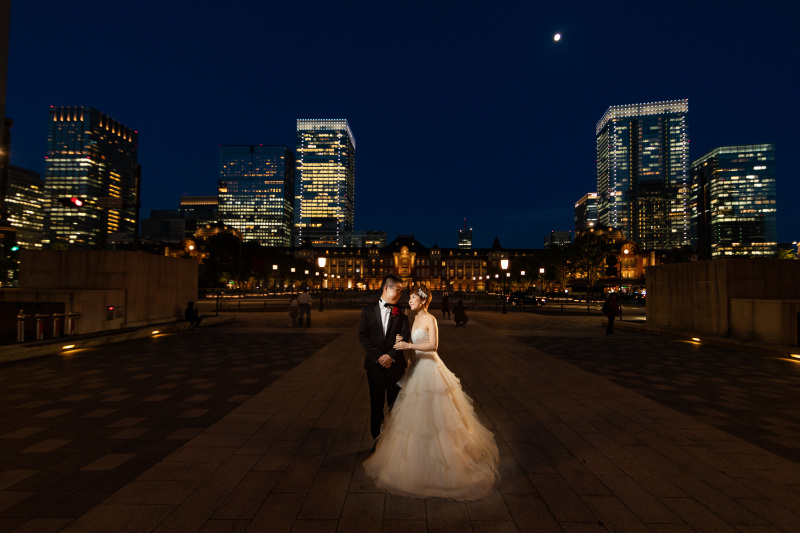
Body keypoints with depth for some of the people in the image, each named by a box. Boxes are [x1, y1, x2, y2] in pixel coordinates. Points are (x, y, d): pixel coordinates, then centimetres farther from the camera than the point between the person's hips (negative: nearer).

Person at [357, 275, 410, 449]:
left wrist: (391, 355, -17)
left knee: (395, 404, 8)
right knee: (376, 404, 10)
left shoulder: (401, 312, 3)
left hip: (395, 364, 0)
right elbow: (362, 336, -5)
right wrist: (379, 357, -12)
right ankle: (377, 439, 25)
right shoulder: (368, 310, 1)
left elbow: (405, 336, -6)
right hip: (375, 364, 0)